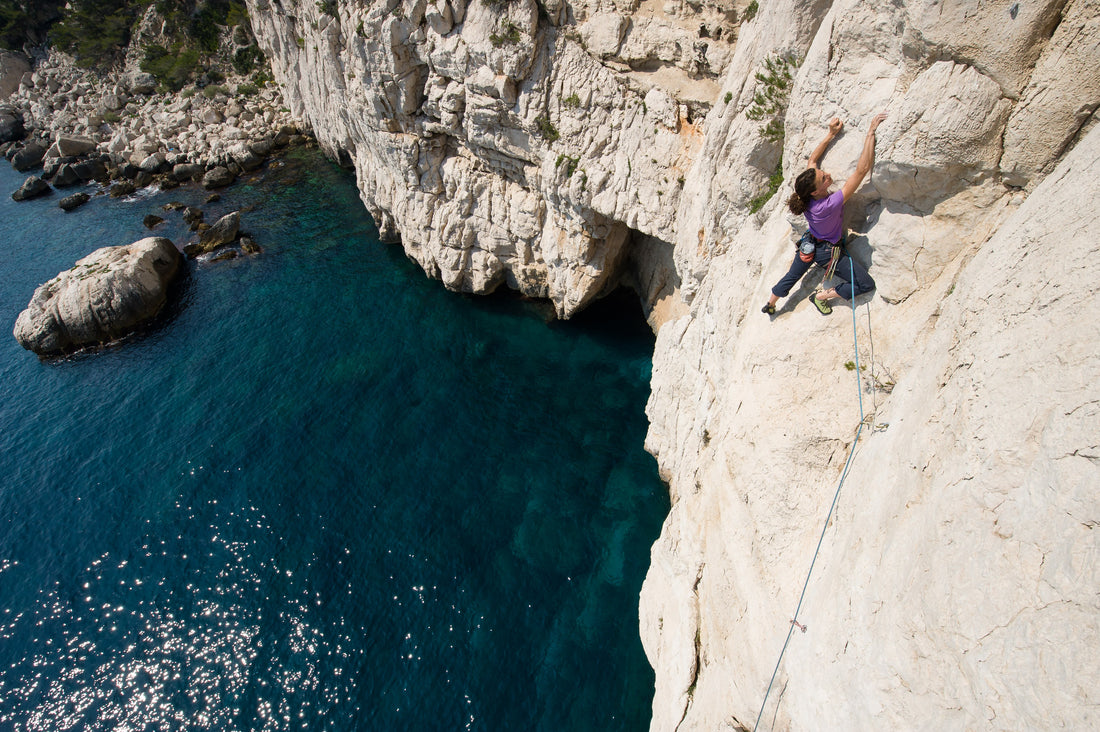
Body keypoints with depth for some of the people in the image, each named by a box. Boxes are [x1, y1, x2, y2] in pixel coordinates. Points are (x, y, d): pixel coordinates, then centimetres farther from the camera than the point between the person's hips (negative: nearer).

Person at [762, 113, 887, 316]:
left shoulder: (807, 197, -21)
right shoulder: (830, 205, -39)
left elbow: (813, 159, -3)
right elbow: (862, 169, -42)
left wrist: (831, 134, -4)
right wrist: (871, 132, -40)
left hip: (809, 244, 7)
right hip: (828, 251, -7)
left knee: (791, 277, 28)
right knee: (866, 285, 4)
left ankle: (769, 305, 45)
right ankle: (821, 296, 12)